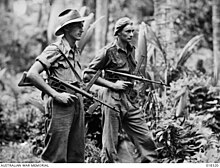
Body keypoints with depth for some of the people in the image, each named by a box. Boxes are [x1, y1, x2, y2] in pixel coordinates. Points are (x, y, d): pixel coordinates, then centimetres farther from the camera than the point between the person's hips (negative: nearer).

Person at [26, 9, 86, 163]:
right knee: (57, 156, -4)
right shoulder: (54, 50, -11)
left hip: (77, 103, 8)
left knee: (77, 155, 11)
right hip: (60, 106, -8)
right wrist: (56, 95, -19)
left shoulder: (76, 51, 13)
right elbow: (32, 74, -18)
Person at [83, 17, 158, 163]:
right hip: (112, 99, -6)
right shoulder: (109, 51, -9)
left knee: (146, 138, 2)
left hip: (130, 101, 6)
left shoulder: (131, 49, 11)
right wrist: (113, 85, -13)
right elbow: (87, 75, -10)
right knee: (111, 143, 1)